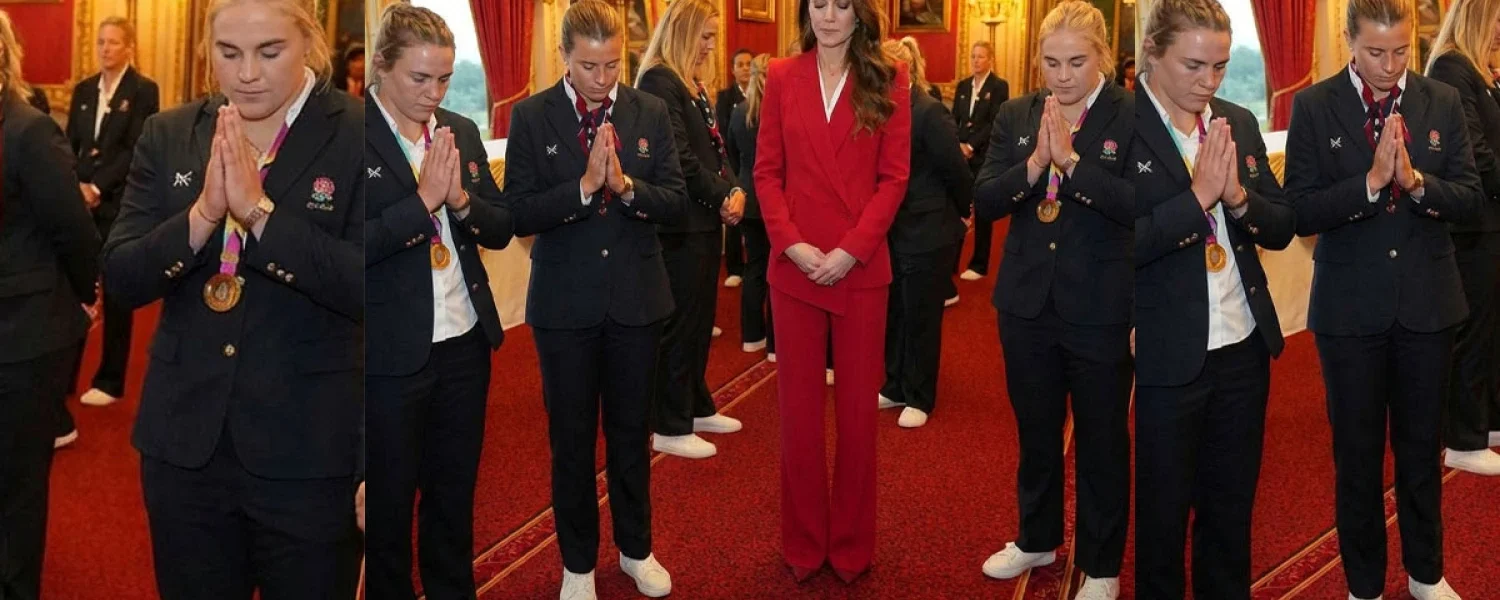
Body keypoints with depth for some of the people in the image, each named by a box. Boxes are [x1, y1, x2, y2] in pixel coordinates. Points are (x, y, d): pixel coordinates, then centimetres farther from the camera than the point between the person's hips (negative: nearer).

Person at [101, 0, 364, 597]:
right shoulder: (168, 136, 4)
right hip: (184, 442, 4)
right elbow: (120, 278, -1)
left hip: (308, 451, -3)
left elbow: (365, 286, -17)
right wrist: (203, 213, -18)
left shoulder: (354, 134, -9)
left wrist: (258, 210, -23)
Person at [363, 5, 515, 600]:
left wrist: (460, 199, -12)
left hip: (465, 343, 5)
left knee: (455, 490, 16)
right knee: (389, 497, 12)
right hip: (390, 352, -5)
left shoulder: (462, 131, 7)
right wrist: (424, 199, -22)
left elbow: (502, 228, 6)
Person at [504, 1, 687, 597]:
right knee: (571, 438, 10)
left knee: (631, 431, 15)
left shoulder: (651, 112, 0)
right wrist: (584, 186, -25)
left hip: (636, 297, 2)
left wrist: (626, 186, -22)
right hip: (565, 302, -1)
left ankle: (636, 548, 33)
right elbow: (519, 214, -12)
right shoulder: (531, 116, -6)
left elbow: (676, 202, -4)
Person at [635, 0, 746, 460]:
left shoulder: (692, 85, 15)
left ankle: (696, 407, 29)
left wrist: (734, 190, -4)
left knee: (701, 319, 16)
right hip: (679, 224, -9)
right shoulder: (658, 81, -15)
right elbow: (679, 158, -20)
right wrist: (722, 197, -11)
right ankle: (670, 428, 8)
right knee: (680, 324, -2)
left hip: (705, 220, 9)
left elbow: (714, 148, 14)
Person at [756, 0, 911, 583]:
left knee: (857, 409, 7)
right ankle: (803, 543, 22)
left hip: (862, 267, -1)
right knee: (798, 407, 7)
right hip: (794, 265, 1)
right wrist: (790, 242, -11)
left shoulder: (888, 80, 2)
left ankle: (852, 544, 22)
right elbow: (767, 171, 3)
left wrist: (852, 250, -13)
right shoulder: (781, 77, 6)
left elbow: (894, 176, -3)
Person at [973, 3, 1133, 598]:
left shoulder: (1133, 116, -10)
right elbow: (984, 201, -5)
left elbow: (1140, 206, -21)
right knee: (1035, 432, 20)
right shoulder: (1015, 116, 2)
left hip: (1100, 312, -4)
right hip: (1027, 305, 4)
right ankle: (1036, 539, 40)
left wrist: (1071, 158, -27)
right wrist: (1034, 163, -21)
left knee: (1101, 440, 11)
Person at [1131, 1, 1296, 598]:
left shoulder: (1239, 122, 7)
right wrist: (1198, 196, -23)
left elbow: (1282, 228, 7)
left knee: (1232, 506, 18)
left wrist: (1237, 196, -12)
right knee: (1163, 509, 12)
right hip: (1169, 357, -5)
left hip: (1244, 348, 5)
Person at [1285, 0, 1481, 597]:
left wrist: (1416, 182, -20)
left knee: (1422, 447, 16)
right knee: (1357, 453, 10)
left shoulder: (1443, 103, 1)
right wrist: (1370, 182, -25)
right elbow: (1301, 213, -13)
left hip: (1427, 303, 2)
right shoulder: (1314, 107, -7)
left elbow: (1470, 200, -3)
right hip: (1350, 307, -2)